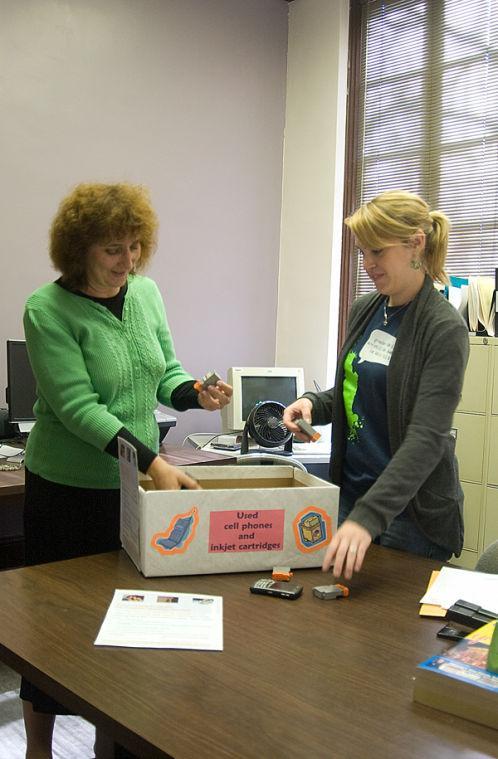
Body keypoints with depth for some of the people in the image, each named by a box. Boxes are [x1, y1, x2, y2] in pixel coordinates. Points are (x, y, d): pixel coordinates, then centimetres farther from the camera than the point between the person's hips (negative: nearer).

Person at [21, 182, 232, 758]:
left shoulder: (147, 293, 2)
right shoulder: (48, 310, -15)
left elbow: (165, 373, 10)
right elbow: (76, 406, -22)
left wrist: (196, 393, -12)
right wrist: (152, 460, -29)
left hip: (137, 483, 5)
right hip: (69, 489, -5)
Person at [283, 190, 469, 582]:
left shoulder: (444, 329, -17)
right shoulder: (364, 310, 5)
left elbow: (426, 439, -25)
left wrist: (368, 517, -34)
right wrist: (314, 404, -5)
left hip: (411, 509, -7)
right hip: (351, 491, 7)